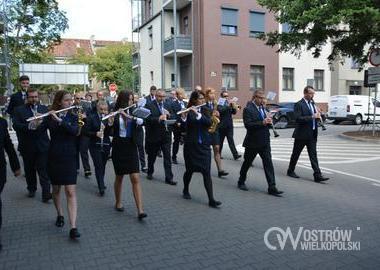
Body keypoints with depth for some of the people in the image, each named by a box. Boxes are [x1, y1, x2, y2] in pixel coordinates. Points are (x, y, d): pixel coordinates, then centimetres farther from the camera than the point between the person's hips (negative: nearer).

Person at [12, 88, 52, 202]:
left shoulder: (44, 108, 8)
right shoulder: (19, 110, 3)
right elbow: (16, 125, -10)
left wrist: (42, 120, -21)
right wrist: (29, 126, -25)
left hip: (42, 145, 0)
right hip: (27, 146, 0)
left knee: (44, 171, -5)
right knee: (29, 170, 15)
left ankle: (46, 194, -4)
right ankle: (31, 189, 34)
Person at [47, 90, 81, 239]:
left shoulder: (73, 117, 4)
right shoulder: (50, 116, 1)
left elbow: (75, 131, -15)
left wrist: (59, 120, -24)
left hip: (69, 158, 0)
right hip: (54, 157, 1)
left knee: (71, 192, -7)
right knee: (56, 189, 15)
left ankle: (73, 227, -9)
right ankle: (60, 215, 39)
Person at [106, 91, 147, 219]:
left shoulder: (133, 112, 5)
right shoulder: (114, 114, -3)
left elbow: (141, 121, -14)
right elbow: (108, 133, -10)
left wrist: (128, 116, -25)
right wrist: (110, 123, -29)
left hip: (131, 147, 2)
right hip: (118, 148, -2)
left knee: (135, 179, -6)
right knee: (119, 177, 11)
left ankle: (140, 210, -7)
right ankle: (118, 203, 33)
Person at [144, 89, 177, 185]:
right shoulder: (149, 105, -5)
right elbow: (147, 119, -17)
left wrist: (169, 115, -15)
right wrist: (158, 119, -30)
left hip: (166, 135, 2)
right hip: (154, 135, -2)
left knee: (167, 157, -1)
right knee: (152, 156, 16)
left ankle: (169, 178, 4)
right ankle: (150, 173, 38)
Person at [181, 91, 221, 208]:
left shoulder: (205, 111, 7)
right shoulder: (187, 111, -2)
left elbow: (209, 122, -12)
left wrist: (197, 113, -23)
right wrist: (183, 117, -31)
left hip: (204, 145, 2)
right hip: (190, 145, -2)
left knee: (206, 172, -4)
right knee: (190, 170, 9)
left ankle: (211, 199, -5)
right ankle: (185, 190, 36)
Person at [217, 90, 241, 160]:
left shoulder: (229, 103, 12)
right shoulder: (219, 103, -6)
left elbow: (234, 112, 6)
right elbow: (220, 110, -24)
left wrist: (233, 106, -13)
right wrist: (228, 105, -29)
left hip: (229, 125, 4)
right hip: (222, 125, -4)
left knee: (231, 140, -2)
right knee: (220, 141, 7)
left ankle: (235, 155, -8)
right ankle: (218, 154, 21)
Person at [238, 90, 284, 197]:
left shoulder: (262, 107, 12)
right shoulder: (248, 109, -11)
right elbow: (248, 125, -21)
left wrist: (268, 122, -4)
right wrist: (262, 122, -26)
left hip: (265, 141, 6)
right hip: (253, 142, -6)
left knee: (268, 163, -1)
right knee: (247, 163, 11)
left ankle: (272, 188, 1)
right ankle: (241, 182, 31)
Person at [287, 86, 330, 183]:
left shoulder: (312, 103, 14)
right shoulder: (299, 104, -10)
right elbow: (298, 119, -21)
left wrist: (317, 116, 0)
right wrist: (312, 117, -25)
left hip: (312, 134, 6)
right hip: (302, 134, -6)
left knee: (313, 155, 2)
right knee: (296, 154, 8)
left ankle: (318, 175, 0)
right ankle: (290, 171, 24)